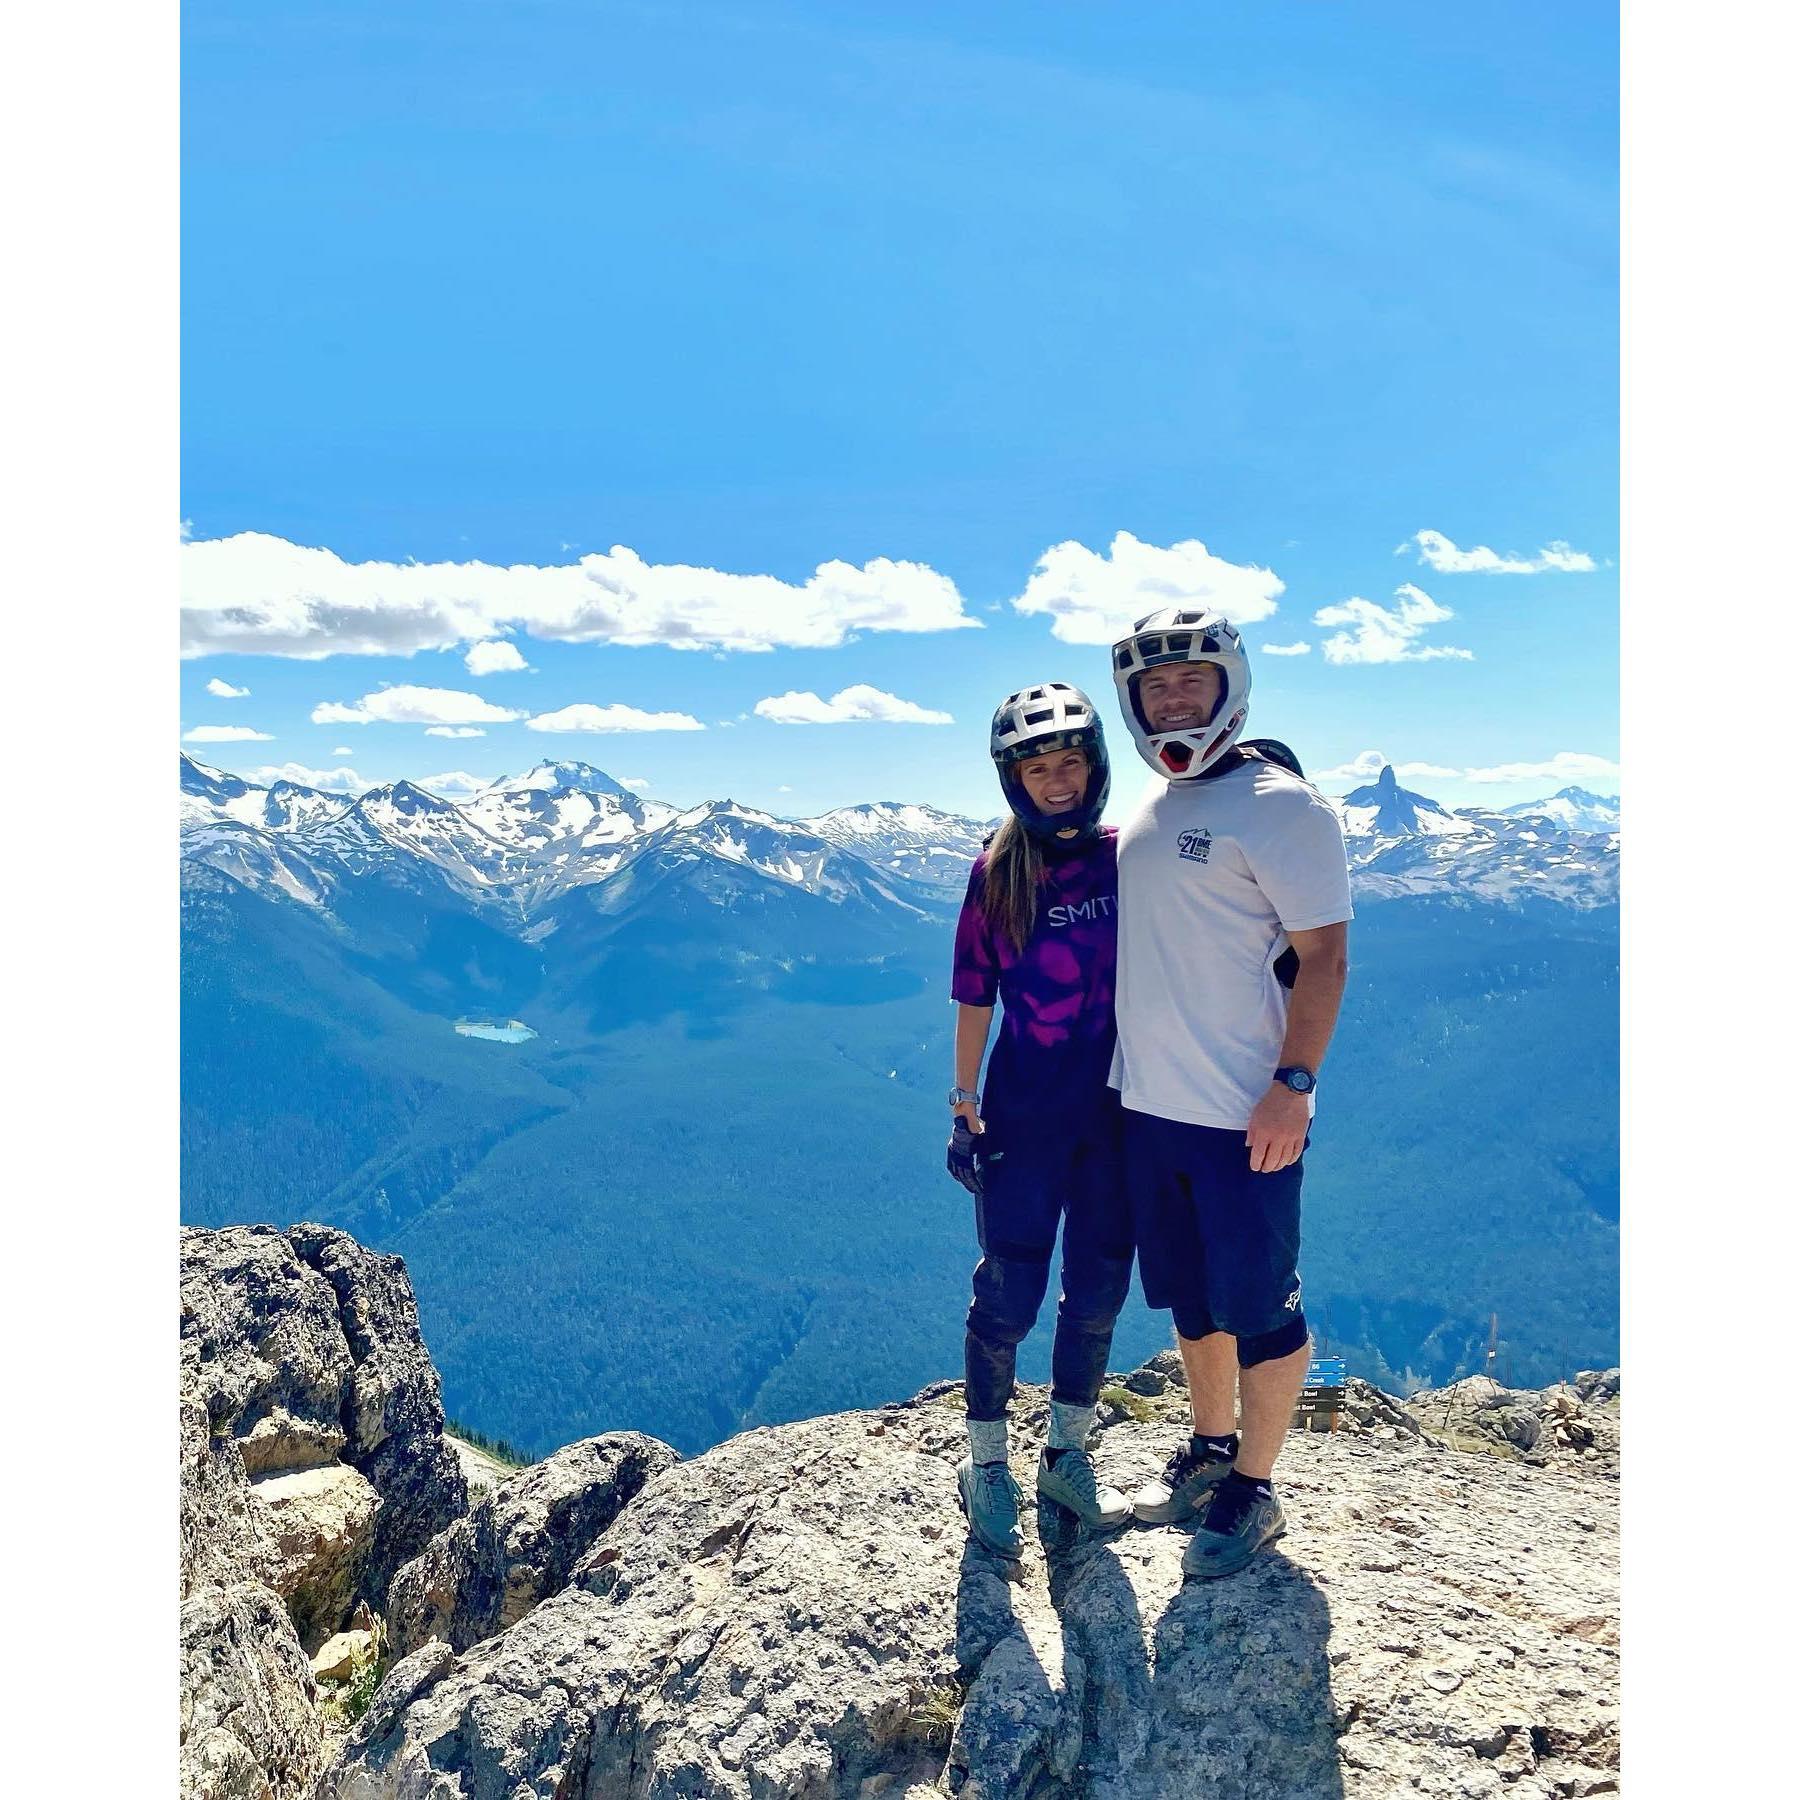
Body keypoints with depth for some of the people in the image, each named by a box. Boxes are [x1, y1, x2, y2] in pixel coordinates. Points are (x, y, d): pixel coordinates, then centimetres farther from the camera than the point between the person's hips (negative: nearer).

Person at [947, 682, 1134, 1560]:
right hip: (1025, 1115, -3)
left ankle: (1067, 1456, 34)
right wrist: (964, 1106, 0)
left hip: (1118, 1111, 3)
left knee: (1098, 1292, 14)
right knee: (1008, 1297, 4)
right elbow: (975, 999, -1)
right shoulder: (997, 872, -5)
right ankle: (985, 1465, 27)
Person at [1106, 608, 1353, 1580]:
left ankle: (1254, 1489, 26)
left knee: (1258, 1306, 8)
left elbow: (1322, 956, -14)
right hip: (1148, 1102, 7)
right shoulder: (1148, 808, 11)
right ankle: (1209, 1449, 39)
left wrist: (1293, 1083, -20)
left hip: (1245, 1114, -7)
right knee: (1189, 1297, 20)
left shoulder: (1280, 805, -12)